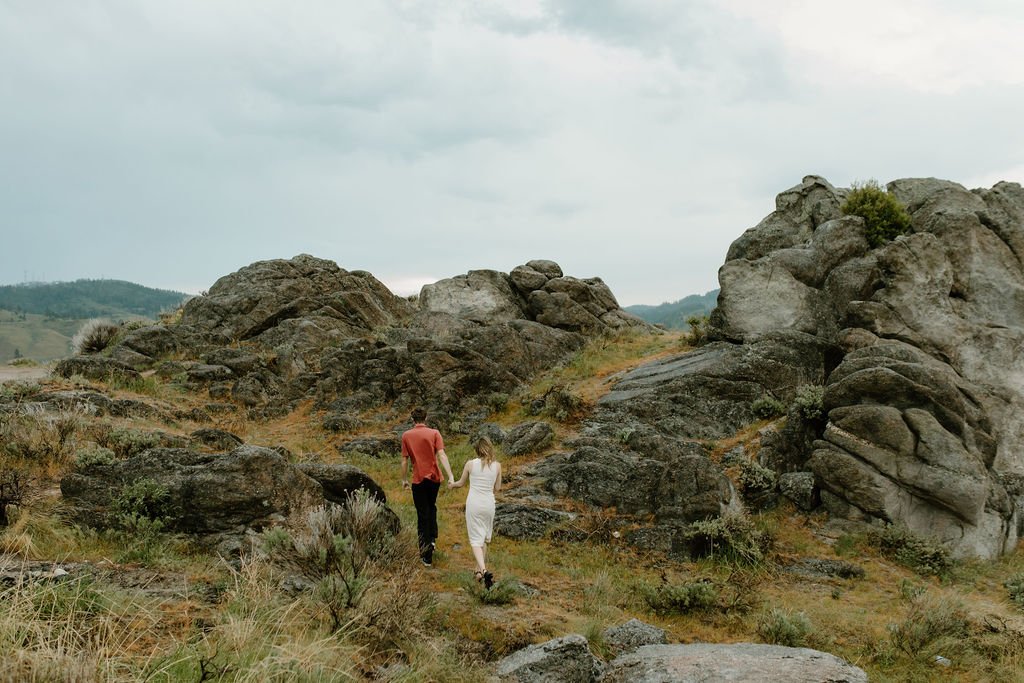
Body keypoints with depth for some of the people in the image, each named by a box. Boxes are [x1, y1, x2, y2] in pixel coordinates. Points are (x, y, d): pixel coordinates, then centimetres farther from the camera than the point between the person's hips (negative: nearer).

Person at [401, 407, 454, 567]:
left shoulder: (406, 436, -1)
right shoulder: (434, 433, -2)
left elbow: (405, 460, 0)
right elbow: (441, 455, -12)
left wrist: (404, 479, 12)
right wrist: (450, 476, -18)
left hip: (418, 480, -1)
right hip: (434, 477, 1)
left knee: (422, 516, 4)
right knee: (432, 507, 27)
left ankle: (426, 556, 3)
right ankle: (432, 538, 15)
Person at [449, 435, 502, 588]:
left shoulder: (470, 464, -5)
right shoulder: (497, 465, -3)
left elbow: (461, 483, 10)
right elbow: (497, 488, 6)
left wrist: (452, 484, 31)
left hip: (473, 504, -2)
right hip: (489, 504, 2)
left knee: (476, 539, -1)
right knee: (484, 538, 19)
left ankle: (484, 570, -21)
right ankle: (480, 570, 26)